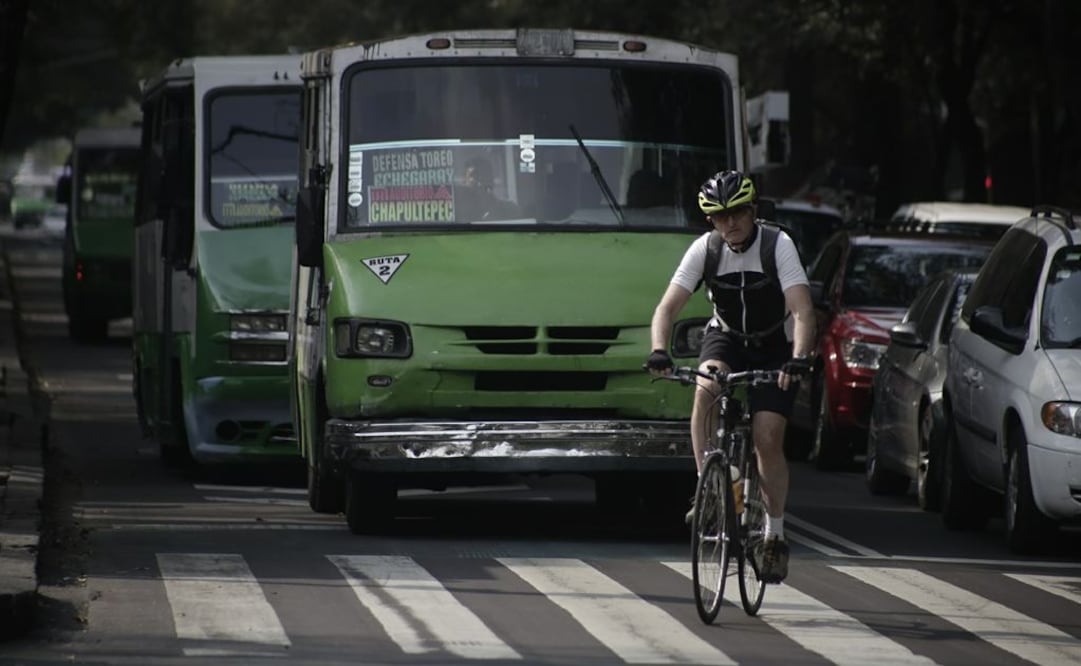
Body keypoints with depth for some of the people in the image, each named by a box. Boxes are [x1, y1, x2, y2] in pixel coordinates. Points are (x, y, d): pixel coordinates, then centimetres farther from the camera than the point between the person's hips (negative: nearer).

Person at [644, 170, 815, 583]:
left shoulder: (778, 245, -24)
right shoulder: (705, 250, -16)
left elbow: (802, 310, -32)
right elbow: (668, 307, -20)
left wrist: (799, 359, -49)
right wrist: (659, 351, -39)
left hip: (775, 347, -2)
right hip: (727, 337, 2)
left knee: (768, 438, -12)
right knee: (707, 386, -32)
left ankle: (775, 537, 4)